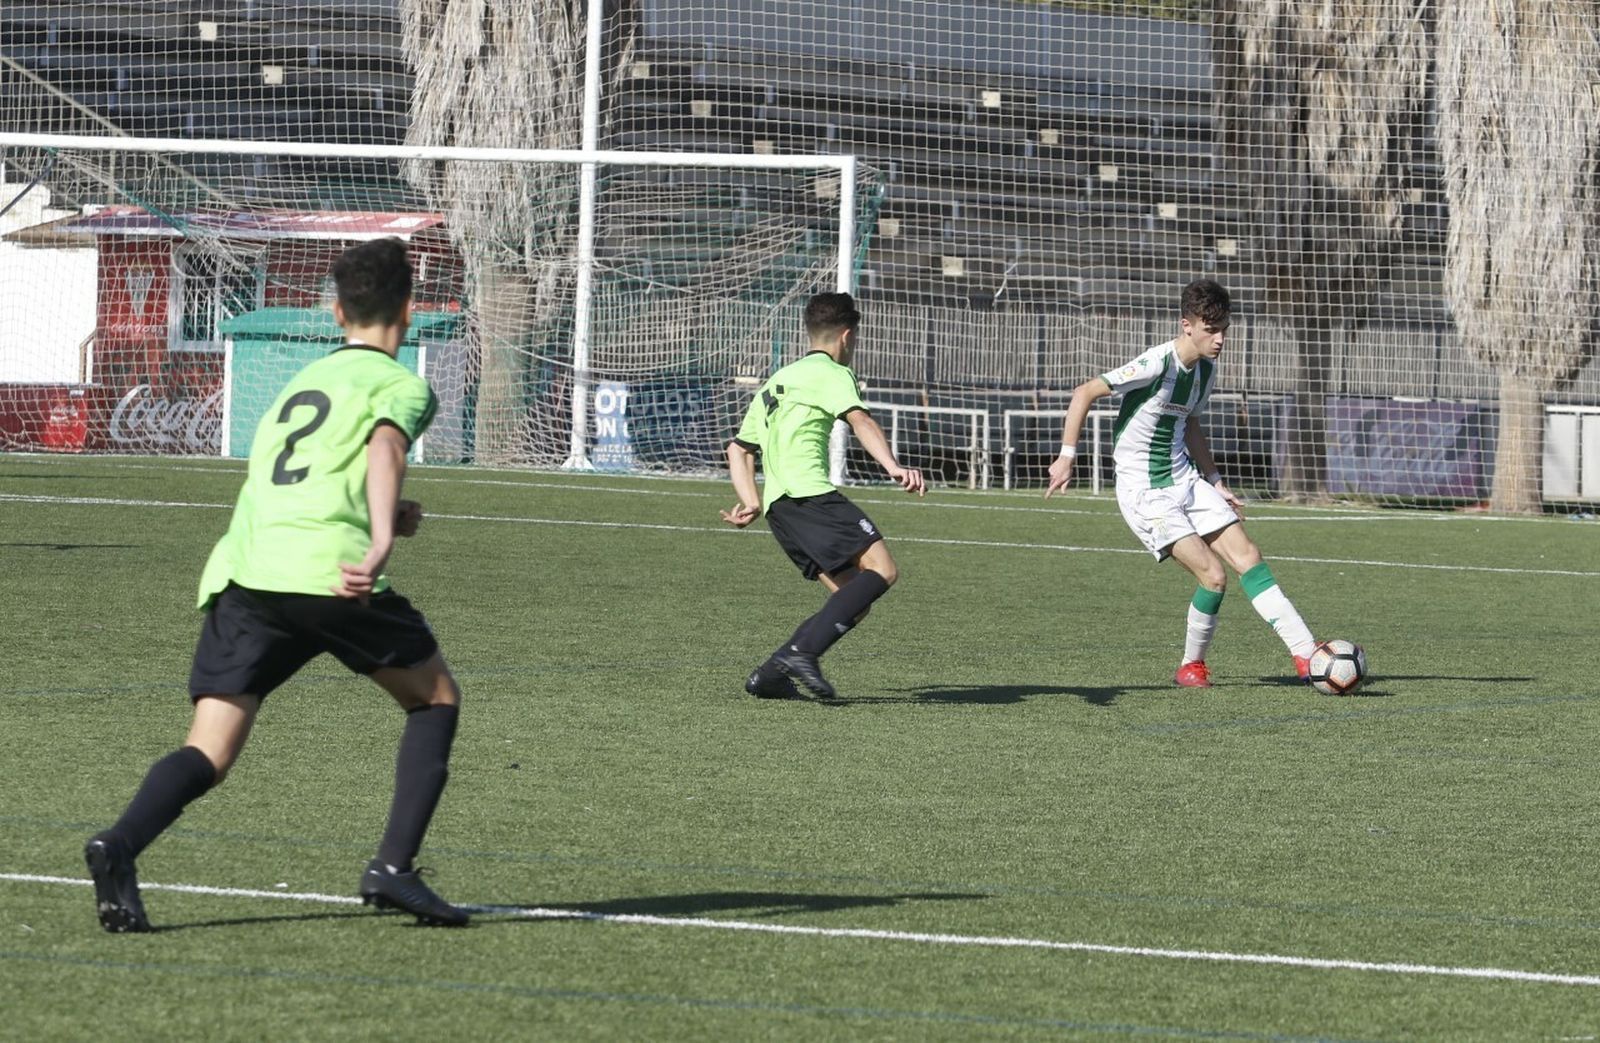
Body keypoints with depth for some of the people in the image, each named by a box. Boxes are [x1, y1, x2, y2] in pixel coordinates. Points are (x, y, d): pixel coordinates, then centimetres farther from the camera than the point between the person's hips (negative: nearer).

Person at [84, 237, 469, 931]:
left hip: (241, 577, 5)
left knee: (208, 754, -2)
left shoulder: (303, 381, 32)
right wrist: (380, 541, -27)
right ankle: (394, 867, 5)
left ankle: (121, 844, -31)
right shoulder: (401, 385, 10)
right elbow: (385, 446, -12)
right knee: (435, 697, 18)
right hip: (327, 571, -5)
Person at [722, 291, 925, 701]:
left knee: (854, 599, 6)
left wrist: (752, 502, 21)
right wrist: (893, 466, -29)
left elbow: (740, 448, 32)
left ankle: (772, 674, -6)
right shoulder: (831, 373, 4)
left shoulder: (777, 381, 31)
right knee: (882, 569, -18)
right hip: (808, 492, -9)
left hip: (778, 505, 9)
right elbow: (860, 420, -15)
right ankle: (803, 650, -30)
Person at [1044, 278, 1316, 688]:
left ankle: (1306, 654, -3)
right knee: (1213, 576, -16)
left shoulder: (1206, 369, 5)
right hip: (1146, 495, -8)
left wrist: (1216, 483, 19)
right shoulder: (1158, 365, -21)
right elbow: (1085, 393, -19)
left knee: (1247, 556, -4)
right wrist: (1067, 456, -22)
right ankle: (1192, 665, 5)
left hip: (1186, 480, 8)